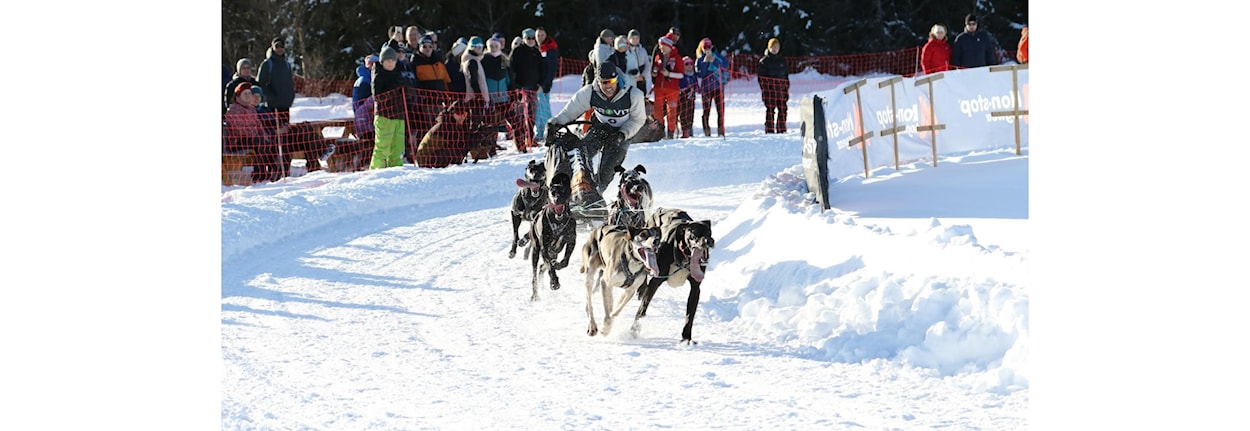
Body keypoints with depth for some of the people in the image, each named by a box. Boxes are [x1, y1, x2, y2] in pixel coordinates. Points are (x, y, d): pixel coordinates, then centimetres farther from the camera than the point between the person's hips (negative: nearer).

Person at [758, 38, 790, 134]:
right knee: (770, 110, -5)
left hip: (781, 89, 3)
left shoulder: (782, 60, 14)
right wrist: (764, 90, -8)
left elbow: (786, 76, 17)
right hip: (769, 90, -3)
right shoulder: (764, 61, 3)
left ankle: (781, 129, 7)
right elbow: (761, 77, 2)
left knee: (782, 109, -1)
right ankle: (769, 130, -3)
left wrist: (787, 91, 11)